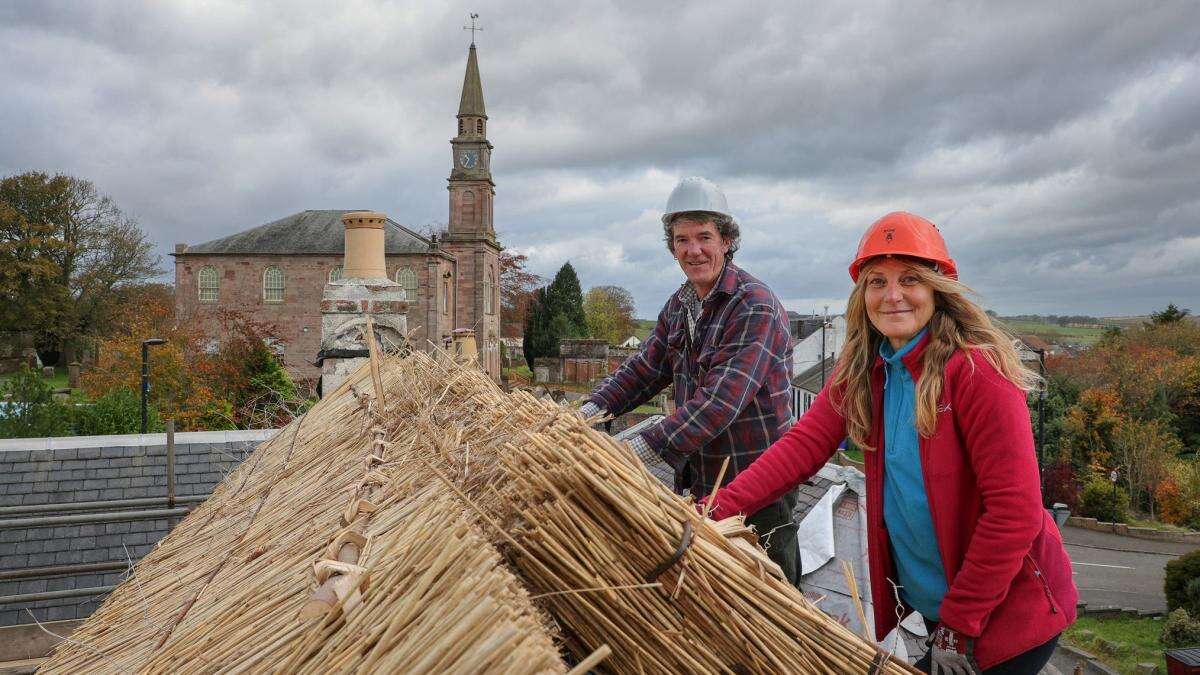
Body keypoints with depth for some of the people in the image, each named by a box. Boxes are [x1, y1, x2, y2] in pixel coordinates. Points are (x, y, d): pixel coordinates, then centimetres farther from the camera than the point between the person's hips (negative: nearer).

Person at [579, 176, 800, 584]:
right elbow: (645, 367, 9)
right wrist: (591, 410, -7)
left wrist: (641, 449, -32)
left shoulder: (755, 306, -20)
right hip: (699, 482, 8)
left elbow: (720, 400, -28)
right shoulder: (680, 305, 8)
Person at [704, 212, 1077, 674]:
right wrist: (714, 513, -23)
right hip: (929, 600, 6)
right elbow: (803, 446, -10)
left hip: (1007, 610, -5)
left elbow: (1014, 509, -23)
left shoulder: (977, 370, -22)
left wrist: (959, 627, -17)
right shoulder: (862, 371, -1)